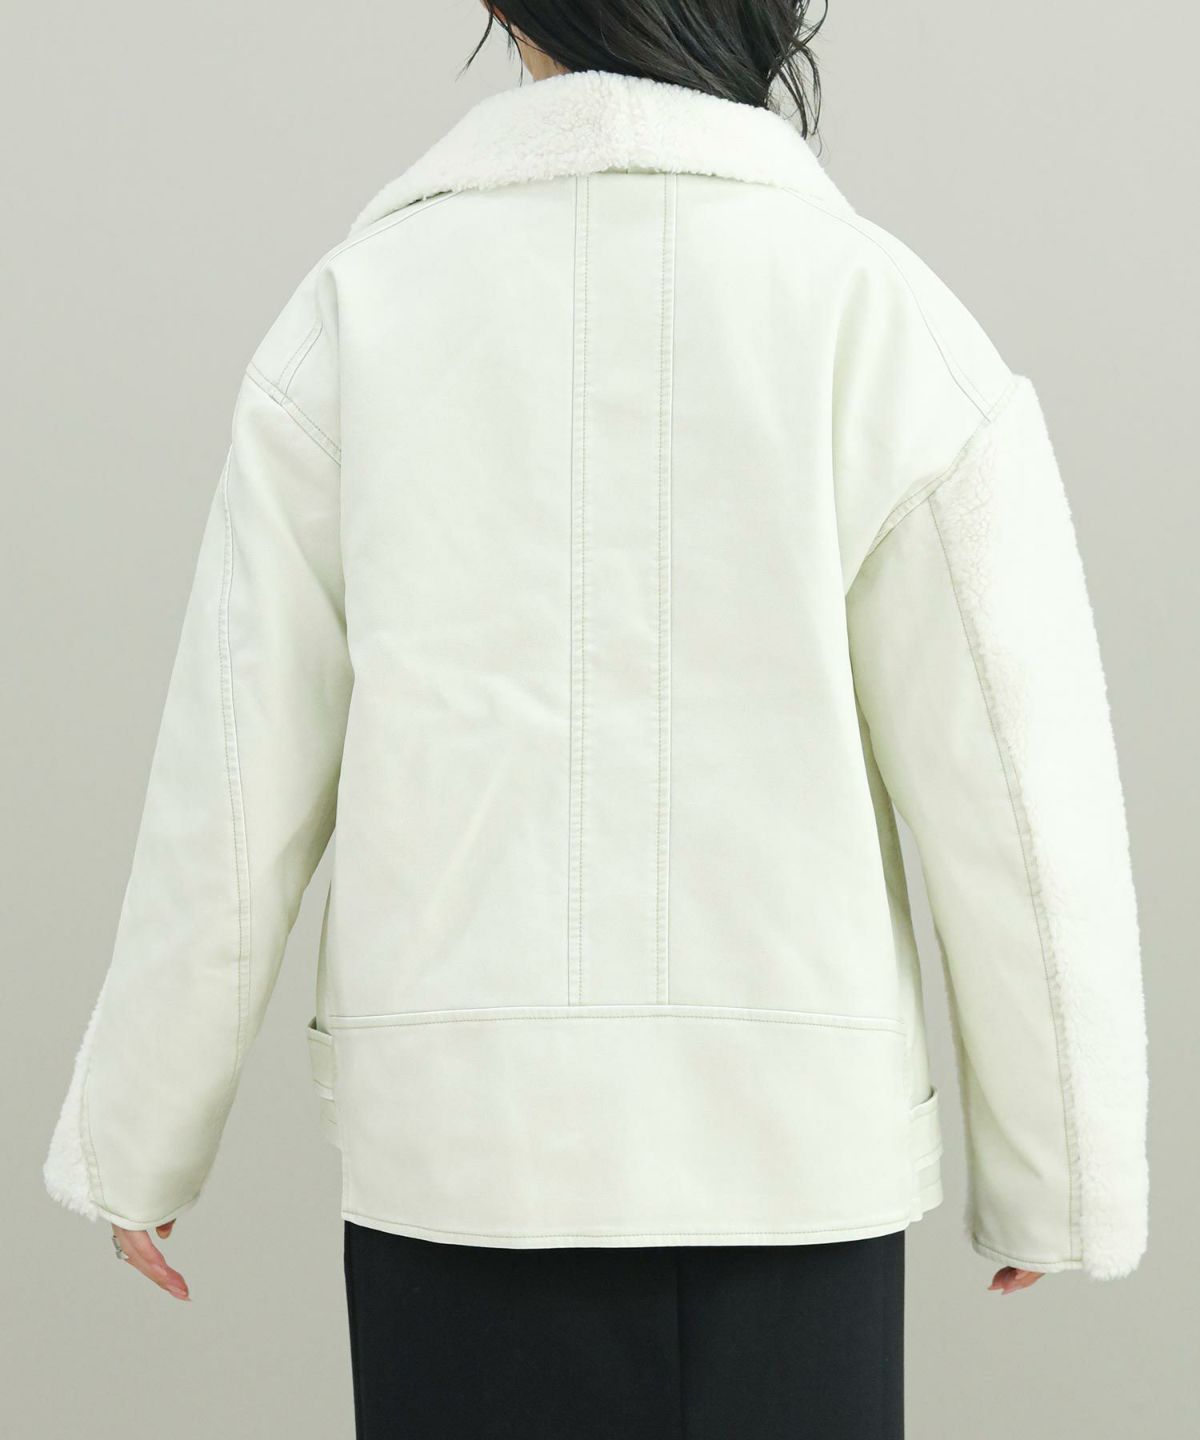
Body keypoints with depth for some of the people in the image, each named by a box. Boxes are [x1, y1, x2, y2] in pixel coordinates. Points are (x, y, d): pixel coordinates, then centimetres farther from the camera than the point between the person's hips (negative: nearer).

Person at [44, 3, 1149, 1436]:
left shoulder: (359, 303, -4)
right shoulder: (886, 312, -7)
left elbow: (232, 783, -3)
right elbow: (1017, 792, -6)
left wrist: (138, 1136, 10)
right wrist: (1060, 1172, 6)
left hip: (460, 1145, 1)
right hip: (789, 1149, 0)